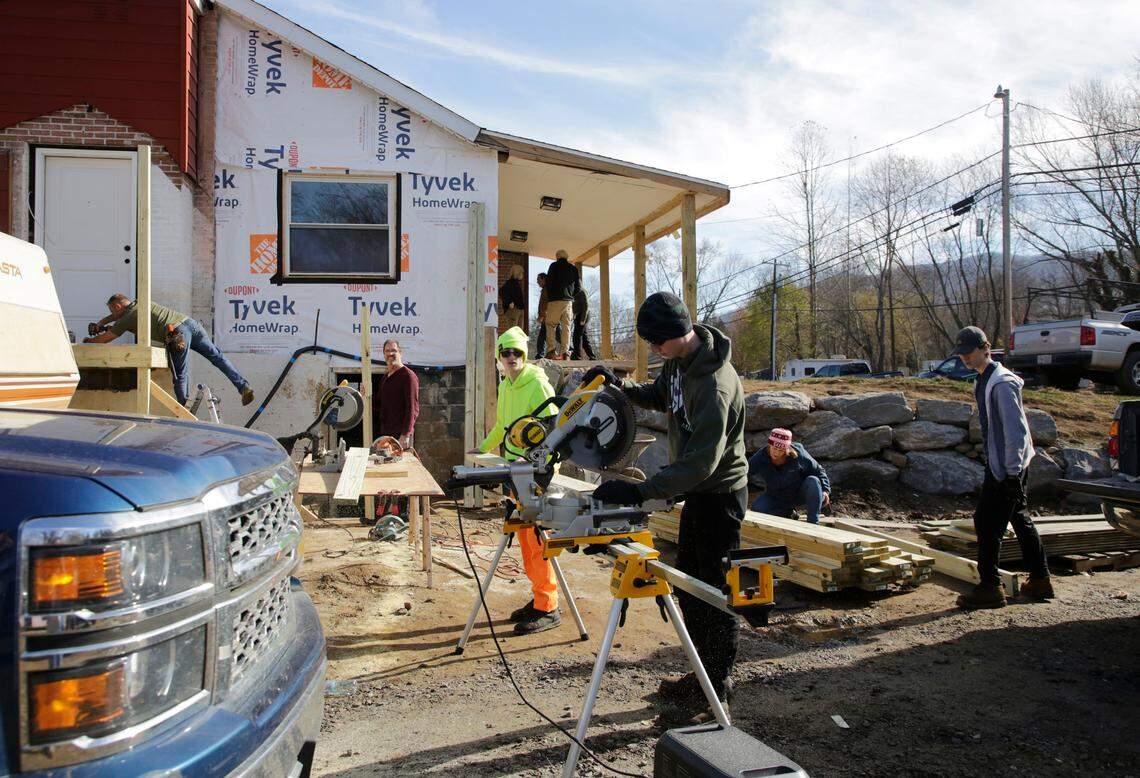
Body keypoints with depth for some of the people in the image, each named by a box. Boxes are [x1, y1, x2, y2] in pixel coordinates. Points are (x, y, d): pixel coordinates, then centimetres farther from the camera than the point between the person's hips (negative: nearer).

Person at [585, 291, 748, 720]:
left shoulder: (715, 383, -30)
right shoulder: (679, 361, 0)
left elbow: (701, 461, -35)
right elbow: (658, 397, 20)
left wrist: (641, 491, -40)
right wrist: (620, 384, 2)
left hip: (719, 493, -10)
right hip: (697, 490, 10)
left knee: (715, 590, 1)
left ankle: (717, 686, 17)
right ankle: (703, 673, 31)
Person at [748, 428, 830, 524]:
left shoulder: (798, 454, -23)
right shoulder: (760, 458, -21)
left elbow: (818, 470, -11)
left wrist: (825, 490, -22)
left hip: (800, 494, -1)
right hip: (776, 498, 2)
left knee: (813, 481, -32)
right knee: (756, 509, -22)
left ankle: (813, 522, -20)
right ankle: (786, 514, 7)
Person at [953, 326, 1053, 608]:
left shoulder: (1001, 383, -18)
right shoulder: (983, 381, 13)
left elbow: (1015, 430, -21)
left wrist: (1012, 471, -21)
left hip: (1007, 466, -10)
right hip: (1000, 464, 10)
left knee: (987, 522, -8)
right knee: (1020, 519, 16)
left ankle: (990, 588, -2)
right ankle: (1040, 580, 27)